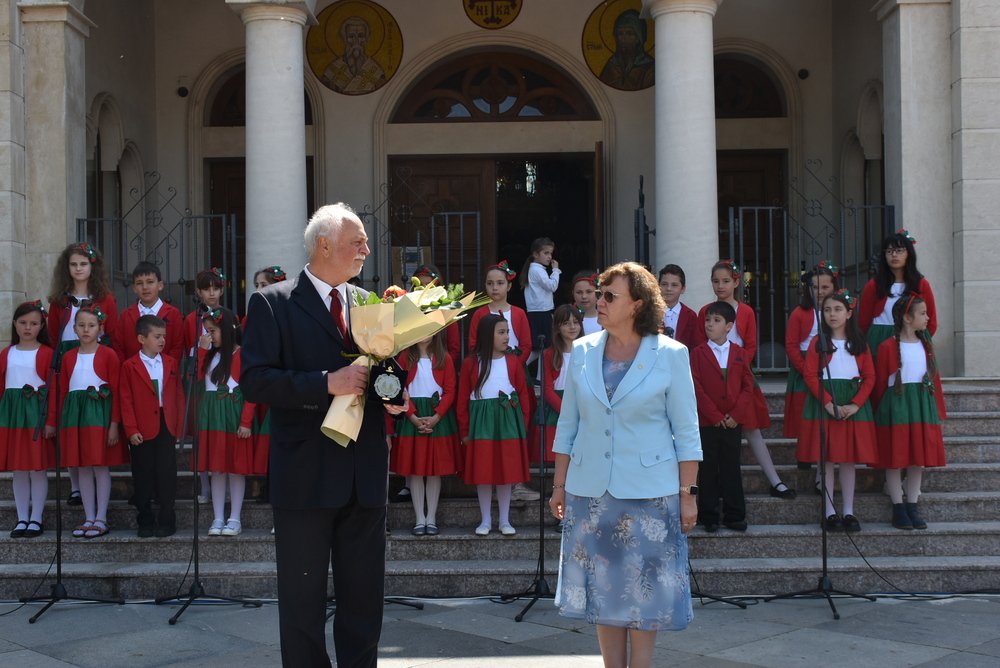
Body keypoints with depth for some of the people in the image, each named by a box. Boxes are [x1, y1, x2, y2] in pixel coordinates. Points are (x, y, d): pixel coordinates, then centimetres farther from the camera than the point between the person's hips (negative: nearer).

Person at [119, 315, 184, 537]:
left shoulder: (170, 363, 8)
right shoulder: (129, 366, -1)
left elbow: (179, 396, 10)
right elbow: (126, 400, -2)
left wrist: (179, 426, 5)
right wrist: (131, 430, -8)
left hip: (167, 427, 2)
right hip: (142, 431, -2)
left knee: (166, 475, 2)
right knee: (143, 477, 5)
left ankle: (166, 521, 10)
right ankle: (145, 522, 15)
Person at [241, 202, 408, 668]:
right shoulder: (273, 302, -4)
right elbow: (254, 380, -13)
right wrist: (327, 383, -22)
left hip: (365, 473, 5)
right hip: (305, 473, -5)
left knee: (365, 598, 12)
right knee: (303, 599, 6)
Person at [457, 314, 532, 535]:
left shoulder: (513, 363, 1)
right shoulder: (471, 363, -2)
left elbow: (523, 395, 4)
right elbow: (463, 399, 1)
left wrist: (523, 425, -2)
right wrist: (464, 431, -1)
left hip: (508, 420, 1)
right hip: (481, 421, -1)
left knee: (507, 472, 6)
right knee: (482, 474, 4)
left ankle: (504, 520, 17)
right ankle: (485, 520, 17)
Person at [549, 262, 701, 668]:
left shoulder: (669, 355, -5)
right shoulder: (582, 352, 4)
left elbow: (686, 432, -3)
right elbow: (568, 425, 9)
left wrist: (687, 494, -6)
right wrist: (560, 485, 8)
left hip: (648, 491, -3)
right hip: (590, 490, 3)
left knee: (643, 592, 4)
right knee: (603, 589, 9)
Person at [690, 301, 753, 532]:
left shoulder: (740, 354, 6)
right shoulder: (698, 353, -1)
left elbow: (748, 385, 3)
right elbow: (696, 387, -6)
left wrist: (736, 414, -9)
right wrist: (715, 416, -11)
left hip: (732, 423, 2)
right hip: (706, 422, -2)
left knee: (732, 469, 7)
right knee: (708, 470, 4)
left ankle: (734, 515, 15)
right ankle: (708, 517, 11)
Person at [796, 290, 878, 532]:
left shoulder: (859, 344, 8)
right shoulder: (818, 343, 4)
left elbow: (870, 377, 2)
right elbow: (810, 376, -5)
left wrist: (855, 404, -12)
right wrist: (829, 403, -17)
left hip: (853, 405, 1)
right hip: (823, 404, -1)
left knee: (849, 459, 5)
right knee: (827, 459, -1)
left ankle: (848, 512, 11)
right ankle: (829, 512, 5)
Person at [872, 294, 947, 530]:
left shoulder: (926, 345, 9)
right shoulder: (888, 347, -8)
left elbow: (934, 378, 11)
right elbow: (880, 383, -5)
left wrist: (938, 412, 9)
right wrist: (878, 413, -5)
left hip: (922, 404, 5)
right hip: (896, 405, -5)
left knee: (918, 457, 7)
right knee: (895, 458, 0)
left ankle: (912, 507, 16)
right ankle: (898, 509, 9)